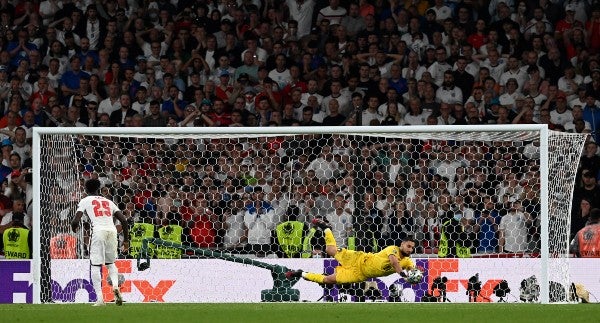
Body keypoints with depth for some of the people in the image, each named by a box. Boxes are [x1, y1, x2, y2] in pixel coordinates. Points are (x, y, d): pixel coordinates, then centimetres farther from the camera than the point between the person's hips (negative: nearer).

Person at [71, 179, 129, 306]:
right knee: (110, 263, 21)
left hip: (98, 232, -4)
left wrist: (74, 228, 27)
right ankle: (115, 286, -6)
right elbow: (123, 220, 16)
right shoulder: (109, 201, 25)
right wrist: (126, 239, 23)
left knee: (96, 265, 1)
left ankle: (100, 299, -9)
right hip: (112, 230, 4)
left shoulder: (85, 201, 14)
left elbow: (75, 221, 4)